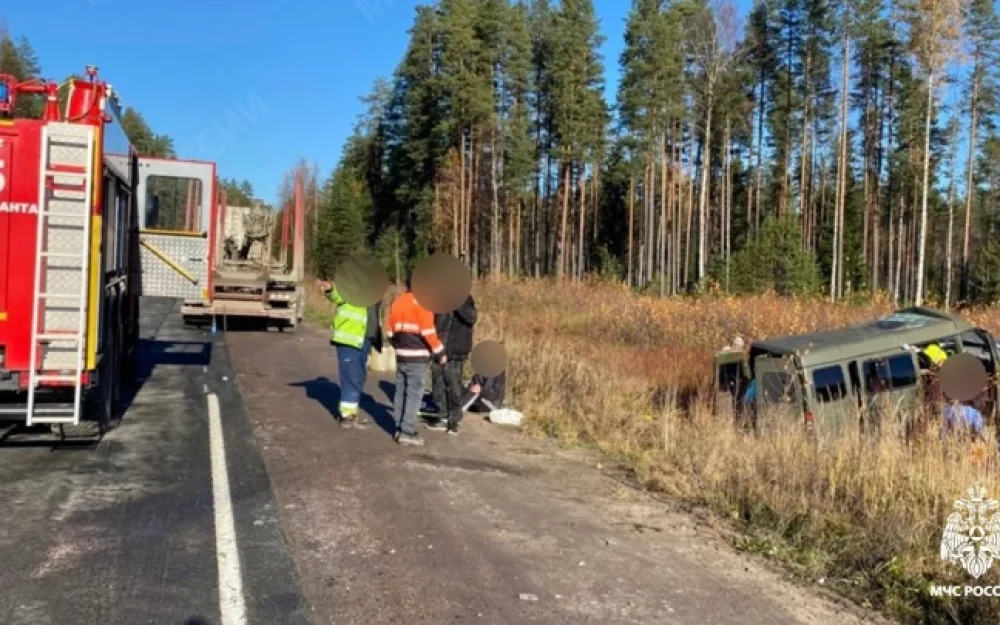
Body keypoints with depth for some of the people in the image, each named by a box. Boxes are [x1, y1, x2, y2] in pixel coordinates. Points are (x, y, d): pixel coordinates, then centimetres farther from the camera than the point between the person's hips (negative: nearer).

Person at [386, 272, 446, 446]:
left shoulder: (397, 302, 11)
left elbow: (390, 330, 13)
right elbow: (428, 332, -16)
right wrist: (440, 352, -7)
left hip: (401, 355, 7)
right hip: (417, 356, -7)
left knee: (401, 392, 12)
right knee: (414, 394, -3)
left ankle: (399, 428, 18)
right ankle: (407, 432, -3)